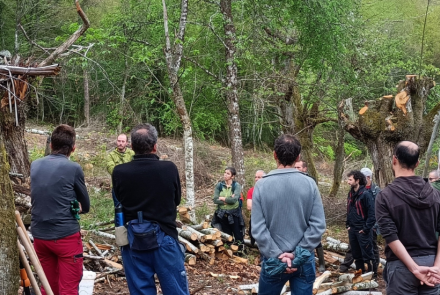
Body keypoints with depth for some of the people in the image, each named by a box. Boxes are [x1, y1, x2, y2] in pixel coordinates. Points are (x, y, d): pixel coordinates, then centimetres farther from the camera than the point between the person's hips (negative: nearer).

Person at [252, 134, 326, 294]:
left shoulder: (262, 185, -10)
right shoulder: (309, 183, -7)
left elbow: (258, 229, -13)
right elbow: (318, 225, -10)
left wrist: (277, 255, -10)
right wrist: (298, 254, -9)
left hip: (273, 261, -1)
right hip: (304, 261, 1)